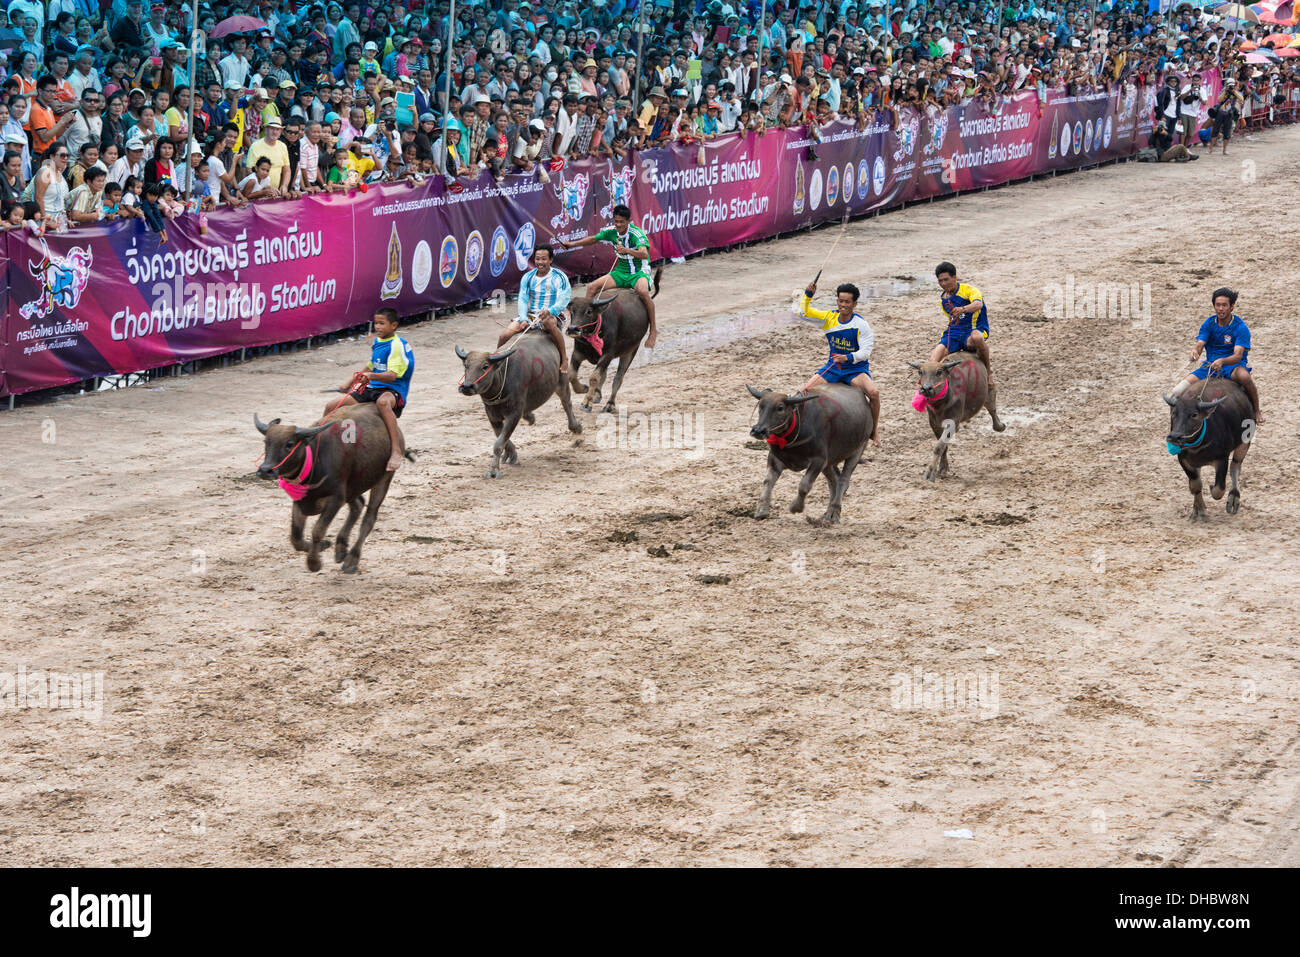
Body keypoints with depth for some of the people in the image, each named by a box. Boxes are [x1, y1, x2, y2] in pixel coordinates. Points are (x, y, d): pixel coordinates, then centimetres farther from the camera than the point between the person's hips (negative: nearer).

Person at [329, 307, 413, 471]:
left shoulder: (397, 345, -12)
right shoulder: (377, 342, 13)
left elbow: (392, 375, -24)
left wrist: (372, 376, -39)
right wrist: (350, 383, 32)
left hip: (393, 391, -9)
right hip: (372, 389, 9)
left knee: (383, 402, -46)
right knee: (331, 407, 3)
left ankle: (396, 450, -51)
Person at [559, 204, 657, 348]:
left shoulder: (637, 234, -21)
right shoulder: (611, 232, -2)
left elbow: (644, 254, -38)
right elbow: (594, 239, 17)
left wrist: (626, 250, -53)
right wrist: (572, 244, 16)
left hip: (639, 272, -6)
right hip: (621, 272, 6)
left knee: (643, 291, -38)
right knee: (592, 288, -10)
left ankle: (653, 331, -27)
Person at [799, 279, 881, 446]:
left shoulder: (861, 325, -13)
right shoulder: (830, 317, 0)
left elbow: (866, 351, -17)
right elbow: (806, 312, 3)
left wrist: (848, 357, -35)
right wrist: (808, 294, -15)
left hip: (856, 368, -4)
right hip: (833, 367, 4)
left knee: (873, 392, -31)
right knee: (806, 390, -12)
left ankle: (875, 431, -12)